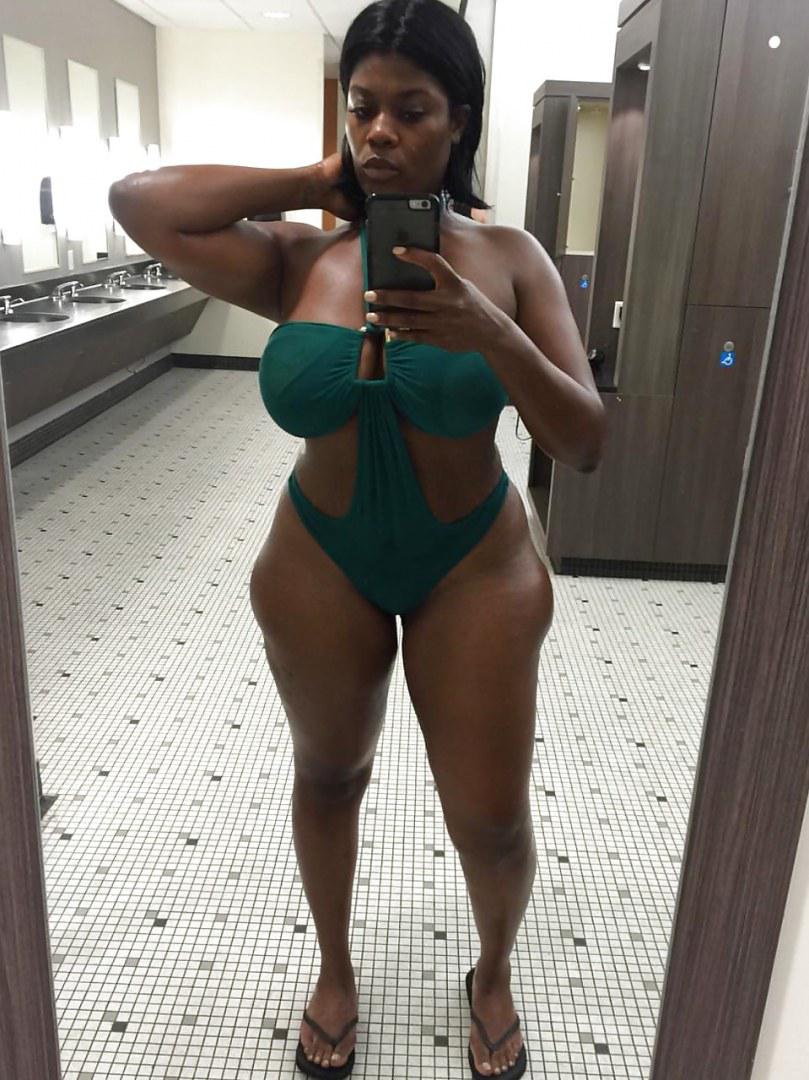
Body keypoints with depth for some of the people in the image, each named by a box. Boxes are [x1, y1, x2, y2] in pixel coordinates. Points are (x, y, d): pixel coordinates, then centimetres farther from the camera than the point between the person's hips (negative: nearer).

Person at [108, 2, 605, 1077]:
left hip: (474, 567, 0)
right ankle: (335, 968, 50)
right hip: (322, 567, 1)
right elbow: (139, 200, -20)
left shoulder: (508, 257, -10)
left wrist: (492, 336, -33)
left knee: (492, 819, 8)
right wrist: (318, 180, -13)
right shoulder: (301, 262, -9)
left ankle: (495, 971, 45)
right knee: (329, 775, 20)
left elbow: (583, 444, -15)